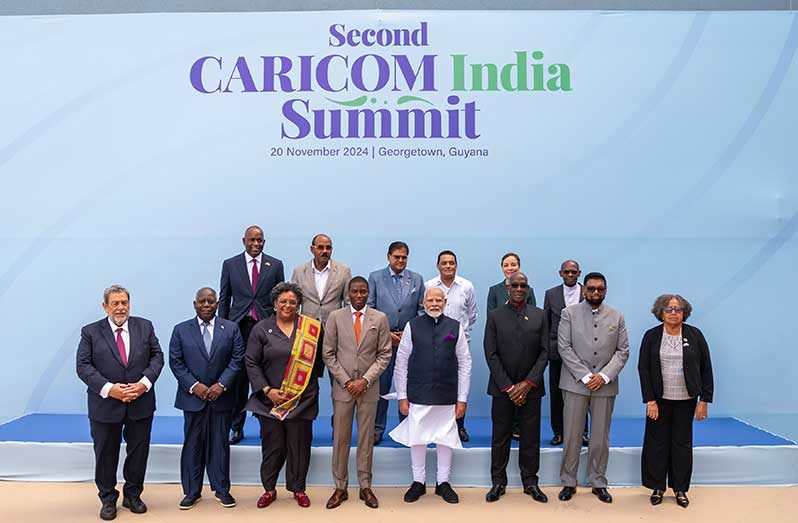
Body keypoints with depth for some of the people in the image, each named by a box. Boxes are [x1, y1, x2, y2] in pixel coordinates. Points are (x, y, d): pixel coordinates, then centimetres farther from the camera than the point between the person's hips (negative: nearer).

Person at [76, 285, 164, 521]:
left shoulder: (145, 327, 3)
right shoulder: (91, 332, -2)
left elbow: (157, 357, 1)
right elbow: (83, 366, -7)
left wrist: (144, 383, -14)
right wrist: (108, 388, -19)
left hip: (141, 403, 2)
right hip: (105, 405, -1)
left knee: (138, 452, 12)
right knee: (106, 455, 10)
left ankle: (133, 495, 30)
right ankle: (108, 499, 29)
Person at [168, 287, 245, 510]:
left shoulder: (231, 329, 3)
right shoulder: (181, 330, 3)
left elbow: (237, 359, -1)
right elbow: (175, 362, -1)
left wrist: (222, 384, -12)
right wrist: (193, 385, -12)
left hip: (222, 397, 0)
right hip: (193, 397, 0)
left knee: (220, 443, 8)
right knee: (193, 444, 7)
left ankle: (222, 489, 19)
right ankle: (191, 491, 19)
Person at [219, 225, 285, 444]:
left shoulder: (275, 265, 8)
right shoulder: (230, 264, 9)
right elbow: (224, 299, 10)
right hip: (239, 327, 0)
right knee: (238, 379, 3)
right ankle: (236, 428, 14)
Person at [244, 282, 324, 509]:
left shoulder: (312, 328, 2)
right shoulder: (262, 328, 1)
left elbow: (318, 359, 9)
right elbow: (251, 362, -1)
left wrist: (309, 385, 1)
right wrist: (268, 390, -9)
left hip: (302, 399, 1)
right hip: (270, 398, 0)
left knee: (299, 444, 7)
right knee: (272, 445, 6)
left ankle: (298, 488, 24)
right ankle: (269, 489, 24)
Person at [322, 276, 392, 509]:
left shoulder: (380, 318, 0)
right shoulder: (335, 317, 0)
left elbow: (384, 355, -1)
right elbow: (328, 354, 0)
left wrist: (365, 380, -10)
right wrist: (346, 381, -8)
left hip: (369, 387, 0)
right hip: (342, 386, 0)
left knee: (366, 438, 8)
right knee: (340, 438, 5)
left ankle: (365, 486, 19)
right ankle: (340, 487, 16)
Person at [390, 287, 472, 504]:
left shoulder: (455, 327, 1)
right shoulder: (412, 326, -2)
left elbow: (465, 363, 3)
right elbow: (401, 362, 1)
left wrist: (462, 399, 0)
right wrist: (402, 396, -1)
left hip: (447, 397, 1)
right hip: (418, 396, -1)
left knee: (446, 440, 10)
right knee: (417, 439, 7)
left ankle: (443, 483, 26)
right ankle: (418, 482, 24)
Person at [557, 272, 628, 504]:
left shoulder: (617, 317, 8)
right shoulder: (569, 313, 1)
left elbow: (622, 351, 4)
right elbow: (564, 348, -6)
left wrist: (604, 375, -10)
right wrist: (585, 376, -13)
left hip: (605, 385, 2)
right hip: (576, 383, -2)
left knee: (600, 437, 8)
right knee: (571, 436, 2)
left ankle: (598, 482, 21)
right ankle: (569, 482, 14)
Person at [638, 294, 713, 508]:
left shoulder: (695, 335, -1)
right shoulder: (651, 336, -1)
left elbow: (706, 368, 1)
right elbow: (643, 368, -2)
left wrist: (704, 399, -4)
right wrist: (650, 400, -8)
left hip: (686, 400, 0)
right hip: (659, 400, 0)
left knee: (682, 443, 8)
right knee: (657, 443, 5)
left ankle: (680, 489, 20)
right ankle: (657, 487, 18)